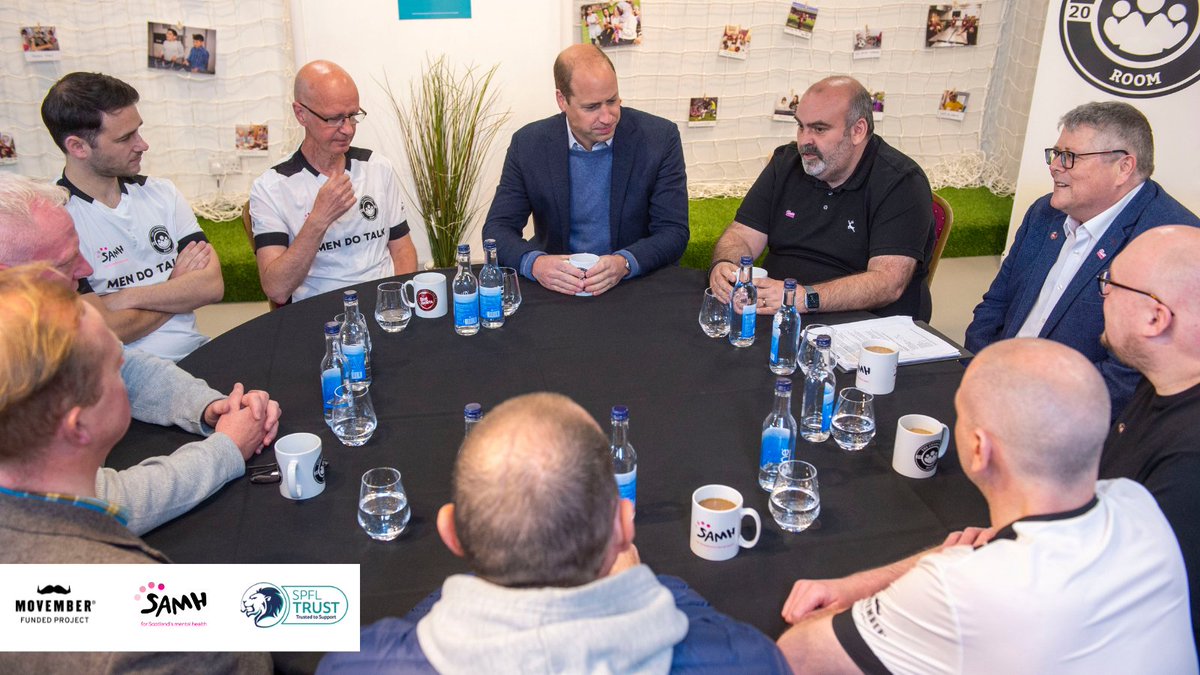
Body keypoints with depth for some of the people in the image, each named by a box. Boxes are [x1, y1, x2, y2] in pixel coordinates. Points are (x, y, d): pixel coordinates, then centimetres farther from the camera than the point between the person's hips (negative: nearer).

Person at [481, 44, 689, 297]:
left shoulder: (660, 138, -5)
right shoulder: (528, 144, -2)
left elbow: (674, 232, -5)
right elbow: (498, 227, -1)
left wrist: (625, 263, -25)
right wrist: (534, 263, -23)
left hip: (636, 285, 0)